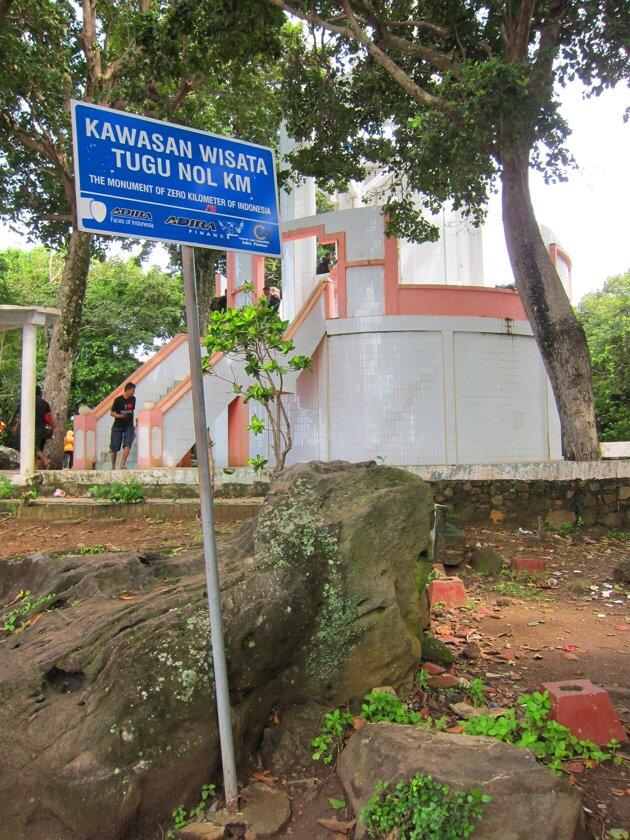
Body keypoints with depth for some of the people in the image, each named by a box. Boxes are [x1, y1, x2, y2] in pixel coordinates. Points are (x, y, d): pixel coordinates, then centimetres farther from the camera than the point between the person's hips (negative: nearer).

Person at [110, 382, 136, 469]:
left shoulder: (133, 399, 4)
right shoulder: (118, 400, -9)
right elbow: (111, 413, -5)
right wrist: (120, 416, -23)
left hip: (129, 426, 3)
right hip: (117, 426, -2)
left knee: (127, 444, -19)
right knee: (114, 448, 2)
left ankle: (122, 465, -22)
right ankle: (113, 466, 21)